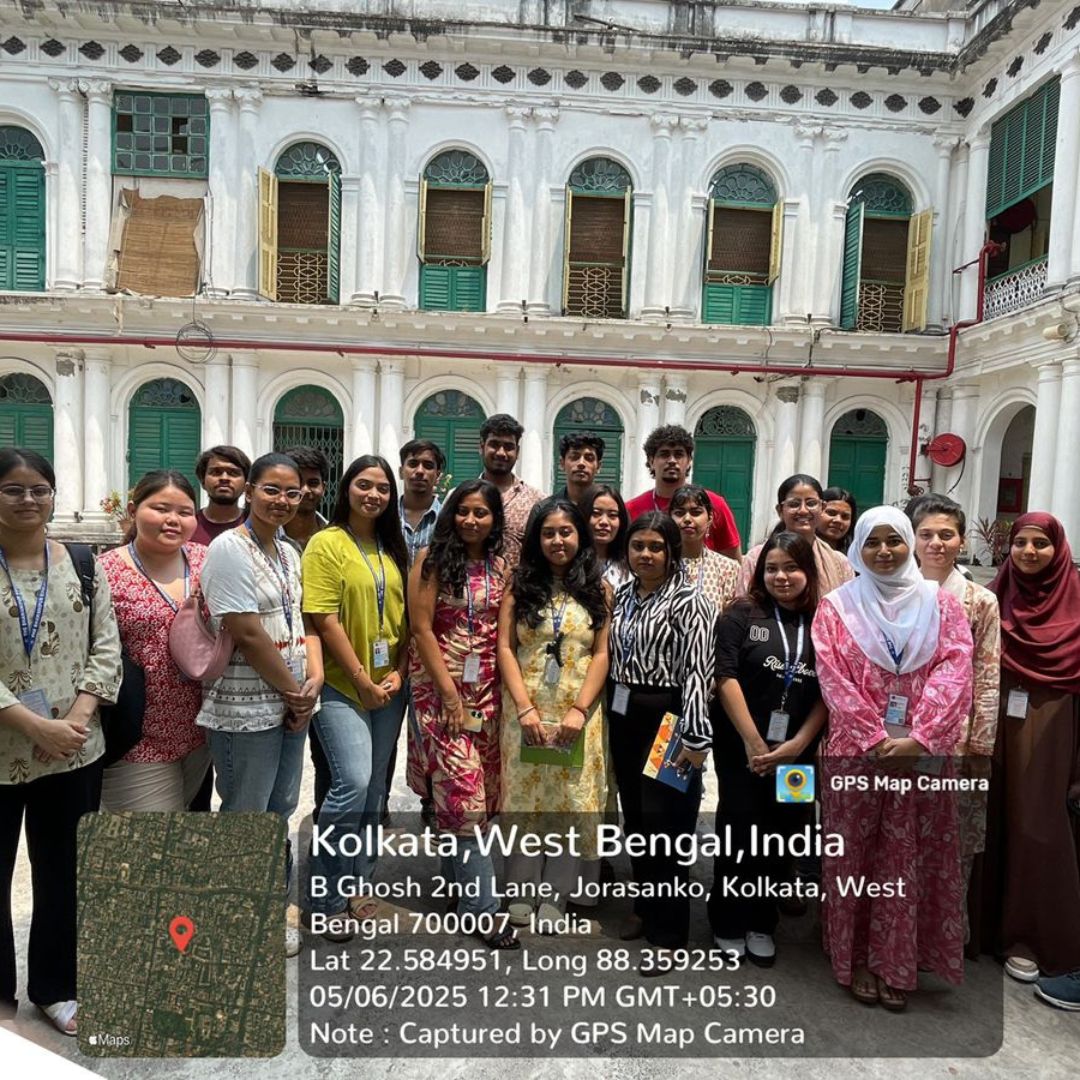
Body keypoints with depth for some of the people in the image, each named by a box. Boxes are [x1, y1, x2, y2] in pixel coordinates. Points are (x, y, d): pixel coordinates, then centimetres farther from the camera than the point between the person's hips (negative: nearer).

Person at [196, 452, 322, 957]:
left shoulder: (289, 552, 9)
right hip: (245, 708, -8)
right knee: (244, 816, 6)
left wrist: (314, 679, -5)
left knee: (279, 810, 18)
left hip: (291, 704, 8)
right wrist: (293, 691, -11)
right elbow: (248, 636, -20)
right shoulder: (229, 549, -15)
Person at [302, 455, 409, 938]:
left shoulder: (394, 549, 10)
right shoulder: (327, 543, -7)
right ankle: (325, 897, 5)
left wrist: (397, 673, -1)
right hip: (342, 685, -6)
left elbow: (405, 617, 11)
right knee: (352, 783, -14)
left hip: (389, 686, 6)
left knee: (374, 788, 12)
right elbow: (325, 620, -13)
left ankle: (358, 885, 28)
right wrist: (362, 681, -13)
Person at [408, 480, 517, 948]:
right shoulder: (432, 559, -5)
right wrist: (449, 693, -12)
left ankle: (456, 871, 31)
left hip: (487, 688, 5)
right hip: (441, 686, -5)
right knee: (463, 788, -7)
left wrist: (506, 690, 2)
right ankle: (482, 905, 1)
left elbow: (503, 632, 10)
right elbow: (421, 628, -8)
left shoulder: (499, 567, 8)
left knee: (483, 788, 9)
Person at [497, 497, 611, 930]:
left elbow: (601, 654, -1)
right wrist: (525, 708, -12)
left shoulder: (596, 588, 4)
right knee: (524, 797, 8)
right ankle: (521, 890, 25)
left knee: (571, 801, 6)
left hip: (578, 712, 0)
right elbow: (505, 648, -3)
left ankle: (553, 896, 21)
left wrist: (579, 709, -11)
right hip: (526, 709, 0)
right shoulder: (520, 584, 2)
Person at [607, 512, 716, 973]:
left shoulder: (687, 601, -11)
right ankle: (645, 906, 36)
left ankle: (667, 935, 15)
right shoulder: (621, 596, 9)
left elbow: (698, 672, -16)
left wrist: (696, 738, -20)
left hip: (666, 720, -6)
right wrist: (606, 710, 11)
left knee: (665, 823, 0)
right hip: (623, 717, 7)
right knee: (634, 818, 17)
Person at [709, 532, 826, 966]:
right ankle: (728, 926, 23)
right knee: (738, 833, 5)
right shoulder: (742, 615, -4)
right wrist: (753, 743, -14)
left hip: (796, 752, 3)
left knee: (779, 837, 10)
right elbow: (726, 677, -11)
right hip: (740, 747, -2)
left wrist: (798, 744, -8)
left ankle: (762, 925, 28)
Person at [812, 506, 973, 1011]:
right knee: (854, 857, 7)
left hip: (923, 755, 1)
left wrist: (918, 740, -14)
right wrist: (878, 738, -13)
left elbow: (954, 673, -3)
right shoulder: (836, 605, 4)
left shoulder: (941, 604, 6)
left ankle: (896, 964, 22)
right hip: (855, 751, -1)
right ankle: (855, 960, 21)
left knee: (908, 859, 7)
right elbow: (833, 678, -4)